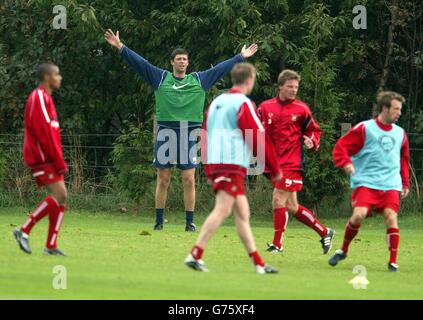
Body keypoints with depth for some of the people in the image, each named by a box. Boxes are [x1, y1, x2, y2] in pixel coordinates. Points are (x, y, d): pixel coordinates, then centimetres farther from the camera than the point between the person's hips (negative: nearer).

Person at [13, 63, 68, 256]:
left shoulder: (45, 98, 20)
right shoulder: (39, 98, -11)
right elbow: (44, 133, -18)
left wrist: (58, 161, 18)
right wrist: (59, 161, -18)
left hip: (48, 159, 10)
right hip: (43, 158, -10)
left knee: (60, 197, 3)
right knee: (59, 195, -16)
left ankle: (51, 246, 1)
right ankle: (24, 231, -12)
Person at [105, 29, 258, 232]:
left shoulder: (199, 80, 11)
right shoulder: (161, 78, 7)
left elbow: (221, 69, 17)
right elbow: (140, 63, 4)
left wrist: (241, 57, 21)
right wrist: (121, 47, -2)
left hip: (189, 136, 1)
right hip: (166, 133, -1)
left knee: (189, 180, -1)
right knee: (163, 180, 3)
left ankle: (190, 222, 4)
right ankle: (159, 221, 9)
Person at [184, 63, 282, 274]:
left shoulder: (217, 102, 18)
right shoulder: (243, 103, -7)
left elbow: (205, 135, 21)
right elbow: (259, 139, -8)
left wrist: (207, 169, 26)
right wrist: (275, 169, 0)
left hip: (214, 162, 9)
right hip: (232, 164, -9)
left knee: (242, 213, 9)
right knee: (222, 209, -13)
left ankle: (258, 263, 8)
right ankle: (195, 255, -22)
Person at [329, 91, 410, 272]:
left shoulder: (400, 134, 13)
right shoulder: (365, 129, -3)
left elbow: (404, 160, 27)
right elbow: (341, 147, -3)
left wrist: (405, 183, 22)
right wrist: (345, 163, -20)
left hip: (390, 185, 3)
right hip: (365, 182, -3)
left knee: (391, 216, -15)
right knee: (359, 214, -20)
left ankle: (393, 262, -8)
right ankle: (343, 250, 4)